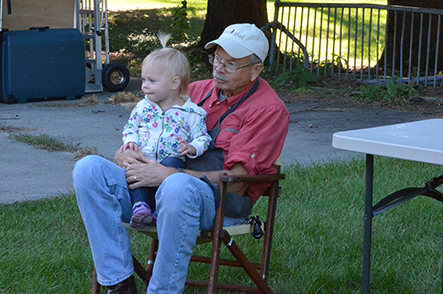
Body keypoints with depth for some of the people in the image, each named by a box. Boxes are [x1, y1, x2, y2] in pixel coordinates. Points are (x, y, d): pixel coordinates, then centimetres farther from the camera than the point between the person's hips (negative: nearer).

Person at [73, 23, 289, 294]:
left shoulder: (269, 109, 0)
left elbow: (235, 182, -11)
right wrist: (126, 156, -2)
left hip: (221, 201, -6)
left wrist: (167, 175, -18)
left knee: (178, 186, -41)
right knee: (89, 168, -15)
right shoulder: (197, 91, 20)